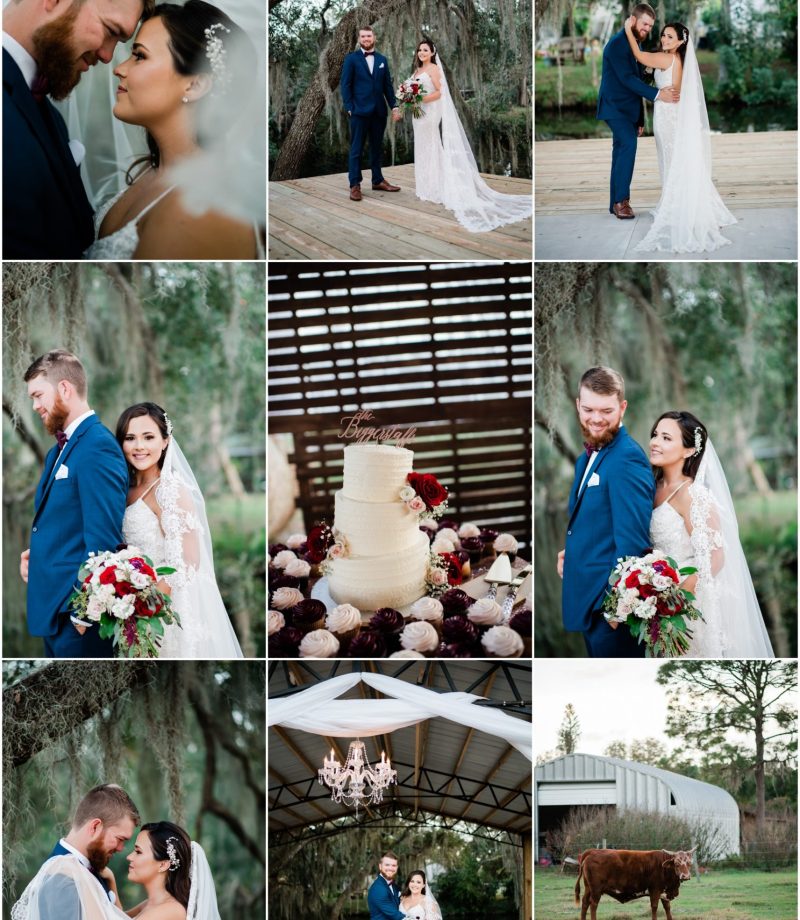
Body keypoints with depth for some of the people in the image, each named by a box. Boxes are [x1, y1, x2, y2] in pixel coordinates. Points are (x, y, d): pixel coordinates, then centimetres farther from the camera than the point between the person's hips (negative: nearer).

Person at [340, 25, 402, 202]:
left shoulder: (382, 60, 12)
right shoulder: (351, 59, 0)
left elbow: (387, 85, 12)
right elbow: (345, 85, -3)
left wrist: (394, 106, 4)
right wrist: (349, 108, -11)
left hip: (379, 111, 4)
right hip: (360, 111, -4)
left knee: (377, 148, 11)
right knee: (356, 149, -2)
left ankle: (378, 180, 21)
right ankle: (355, 185, 0)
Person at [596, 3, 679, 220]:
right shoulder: (618, 43, -13)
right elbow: (626, 78, -23)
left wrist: (640, 119, 19)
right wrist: (657, 94, -29)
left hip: (627, 108, 9)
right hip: (615, 106, -9)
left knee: (622, 151, 8)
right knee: (628, 145, -22)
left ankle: (617, 203, 11)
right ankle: (621, 200, -21)